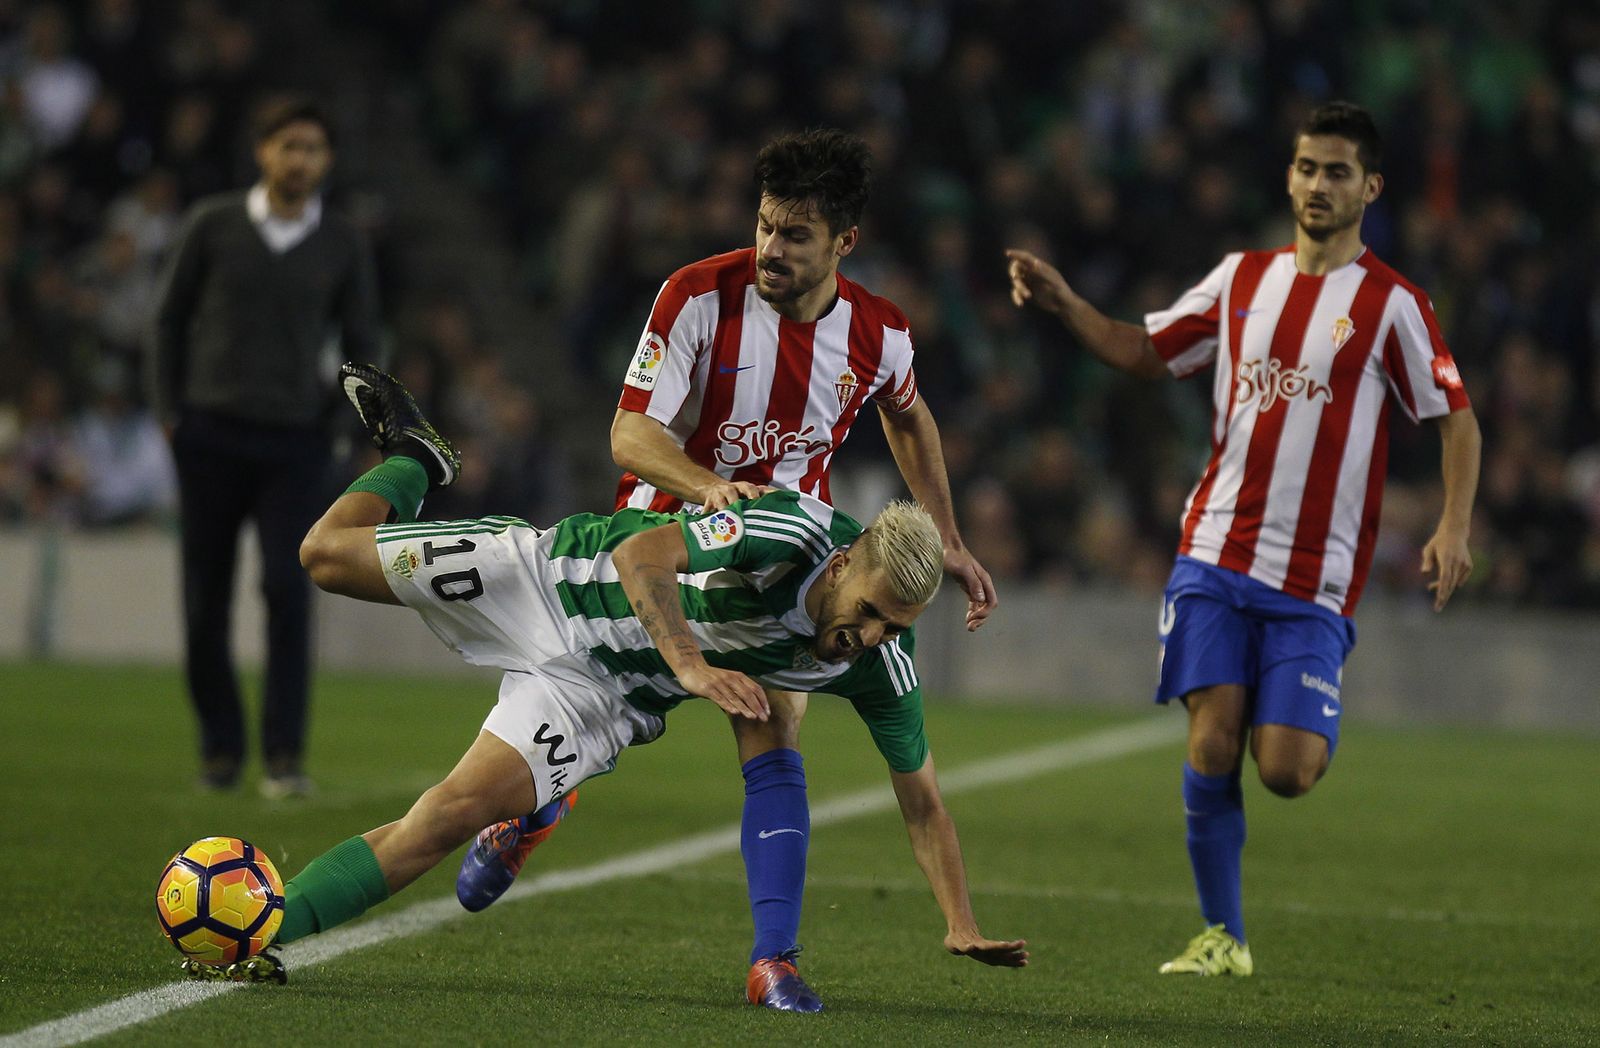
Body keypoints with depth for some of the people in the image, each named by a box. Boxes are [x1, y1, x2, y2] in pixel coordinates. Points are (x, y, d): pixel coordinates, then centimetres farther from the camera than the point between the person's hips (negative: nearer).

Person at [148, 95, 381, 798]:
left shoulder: (342, 247, 5)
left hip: (295, 441, 0)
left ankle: (284, 754, -13)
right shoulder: (214, 225, 3)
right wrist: (168, 411, 2)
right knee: (206, 601, 1)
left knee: (288, 588, -14)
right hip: (210, 433, 0)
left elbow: (361, 345, 13)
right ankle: (220, 747, 15)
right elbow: (170, 319, 10)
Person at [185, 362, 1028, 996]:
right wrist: (689, 660, -52)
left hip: (609, 690, 2)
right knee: (329, 553, -2)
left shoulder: (880, 666, -16)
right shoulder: (792, 532, -32)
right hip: (555, 574, -2)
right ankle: (413, 460, 34)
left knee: (453, 815, -19)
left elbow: (921, 802, -4)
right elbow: (641, 554, -38)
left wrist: (962, 926, -11)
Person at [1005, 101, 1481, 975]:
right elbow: (1146, 352, 20)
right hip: (1216, 552, 3)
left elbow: (1456, 416, 0)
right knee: (1211, 745, -9)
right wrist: (1062, 304, 5)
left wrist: (1453, 529, -13)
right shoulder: (1242, 278, 10)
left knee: (1284, 769, -12)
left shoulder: (1391, 304, -2)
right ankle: (1222, 937, 3)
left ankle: (1317, 730, 25)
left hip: (1315, 578, -3)